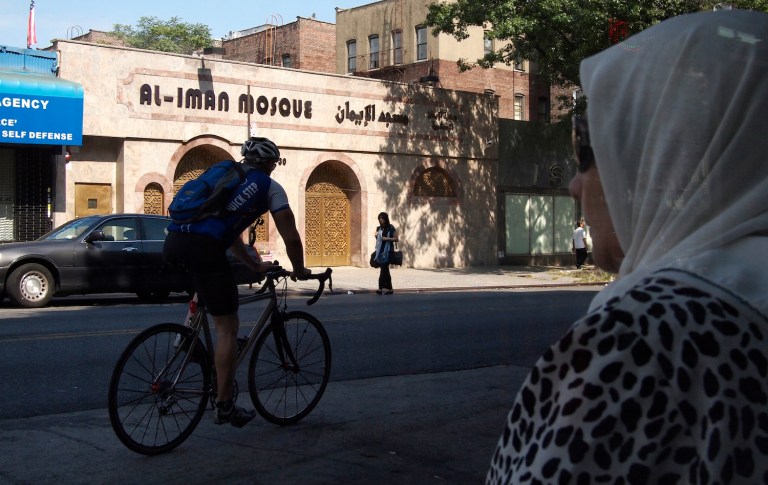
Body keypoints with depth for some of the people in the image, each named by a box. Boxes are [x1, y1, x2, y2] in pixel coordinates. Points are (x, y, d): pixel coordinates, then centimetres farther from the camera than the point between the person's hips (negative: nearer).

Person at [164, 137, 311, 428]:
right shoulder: (269, 187, 14)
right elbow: (291, 238, 14)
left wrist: (255, 265, 45)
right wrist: (299, 271, 31)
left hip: (173, 241, 6)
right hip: (204, 247, -6)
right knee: (227, 327, 4)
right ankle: (224, 407, 8)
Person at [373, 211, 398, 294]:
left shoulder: (391, 228, -4)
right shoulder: (379, 228, 13)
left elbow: (396, 239, -3)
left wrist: (388, 239, -17)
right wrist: (376, 236, 2)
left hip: (388, 251, -6)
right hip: (380, 250, 6)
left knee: (383, 269, -13)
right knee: (385, 270, 7)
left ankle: (382, 287, -15)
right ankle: (389, 288, 10)